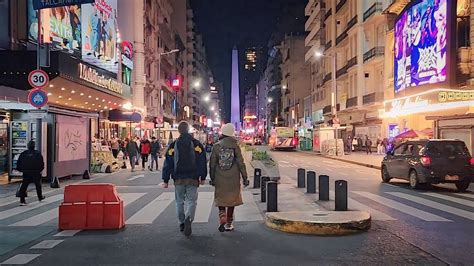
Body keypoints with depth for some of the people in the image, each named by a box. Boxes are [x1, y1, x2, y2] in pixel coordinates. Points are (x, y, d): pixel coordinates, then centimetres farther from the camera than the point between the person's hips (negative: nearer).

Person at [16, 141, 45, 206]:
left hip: (26, 173, 1)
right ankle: (40, 197, 31)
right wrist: (40, 170, 9)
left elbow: (18, 163, 3)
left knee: (24, 186, 2)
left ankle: (22, 200, -7)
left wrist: (21, 169, 15)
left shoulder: (23, 153, 2)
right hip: (36, 173, -1)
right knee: (38, 185, 17)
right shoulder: (38, 153, -5)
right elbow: (42, 163, -5)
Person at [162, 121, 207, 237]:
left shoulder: (173, 145, 3)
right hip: (192, 179, -2)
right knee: (191, 201, 4)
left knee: (180, 201, 17)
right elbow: (202, 162, -3)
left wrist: (165, 180, 6)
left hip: (178, 179, 2)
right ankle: (188, 219, -21)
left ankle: (181, 223, 23)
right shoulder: (196, 144, -1)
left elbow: (168, 164, 2)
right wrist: (203, 177, 4)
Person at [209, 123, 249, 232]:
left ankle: (222, 219, -12)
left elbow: (212, 164, -1)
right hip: (233, 179, 0)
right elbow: (241, 163, -6)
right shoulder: (235, 146, -6)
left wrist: (212, 178, 10)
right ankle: (229, 224, 20)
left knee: (221, 200, 12)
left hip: (220, 179, 0)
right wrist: (245, 178, 2)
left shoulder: (216, 146, -5)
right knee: (232, 200, 13)